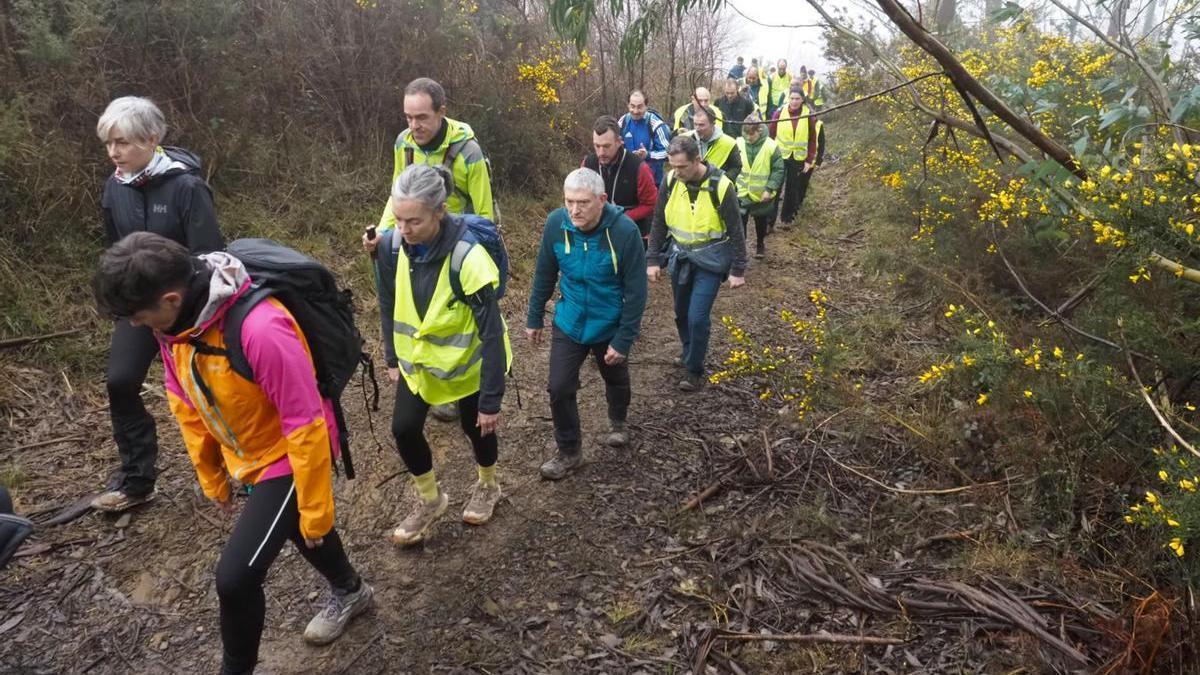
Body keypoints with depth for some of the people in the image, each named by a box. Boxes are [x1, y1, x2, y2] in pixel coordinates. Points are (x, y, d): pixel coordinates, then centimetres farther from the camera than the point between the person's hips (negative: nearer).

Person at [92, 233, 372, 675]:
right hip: (246, 456, 8)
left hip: (290, 457, -8)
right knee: (299, 533, 29)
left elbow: (305, 426, -29)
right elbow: (185, 405, 4)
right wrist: (212, 479, 12)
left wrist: (315, 510, -18)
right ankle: (350, 592, 58)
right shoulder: (173, 320, -12)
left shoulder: (261, 329, -37)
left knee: (235, 576, -9)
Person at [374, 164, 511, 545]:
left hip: (466, 360, -4)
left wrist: (491, 400, -24)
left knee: (475, 426, 13)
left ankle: (487, 487, 45)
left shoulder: (468, 258, -33)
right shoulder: (391, 246, -16)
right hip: (418, 356, 4)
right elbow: (388, 306, 2)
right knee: (403, 428, -1)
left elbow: (491, 334, -27)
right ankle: (430, 500, 26)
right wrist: (393, 359, 9)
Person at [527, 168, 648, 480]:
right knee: (560, 388, 0)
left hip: (610, 326, -2)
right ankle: (569, 451, 22)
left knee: (616, 380, 22)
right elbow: (544, 274, -2)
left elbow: (636, 291, -19)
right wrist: (535, 318, 5)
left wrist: (623, 339, -18)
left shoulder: (624, 230, -26)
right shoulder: (556, 223, -17)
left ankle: (618, 422, 53)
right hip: (568, 324, 2)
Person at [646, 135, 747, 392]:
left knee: (697, 317, -8)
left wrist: (738, 270, -9)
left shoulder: (720, 186, -20)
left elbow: (736, 231, -11)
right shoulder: (670, 181, -8)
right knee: (681, 313, 17)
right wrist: (653, 260, 0)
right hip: (680, 256, 5)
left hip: (709, 261, -4)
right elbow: (659, 223, 2)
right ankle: (689, 353, 42)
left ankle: (695, 370, 10)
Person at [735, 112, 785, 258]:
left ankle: (760, 244, 43)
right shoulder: (739, 143, -9)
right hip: (742, 192, 1)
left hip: (762, 195, 0)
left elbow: (778, 170, -11)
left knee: (761, 222, 19)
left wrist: (769, 189, -18)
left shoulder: (771, 146, -16)